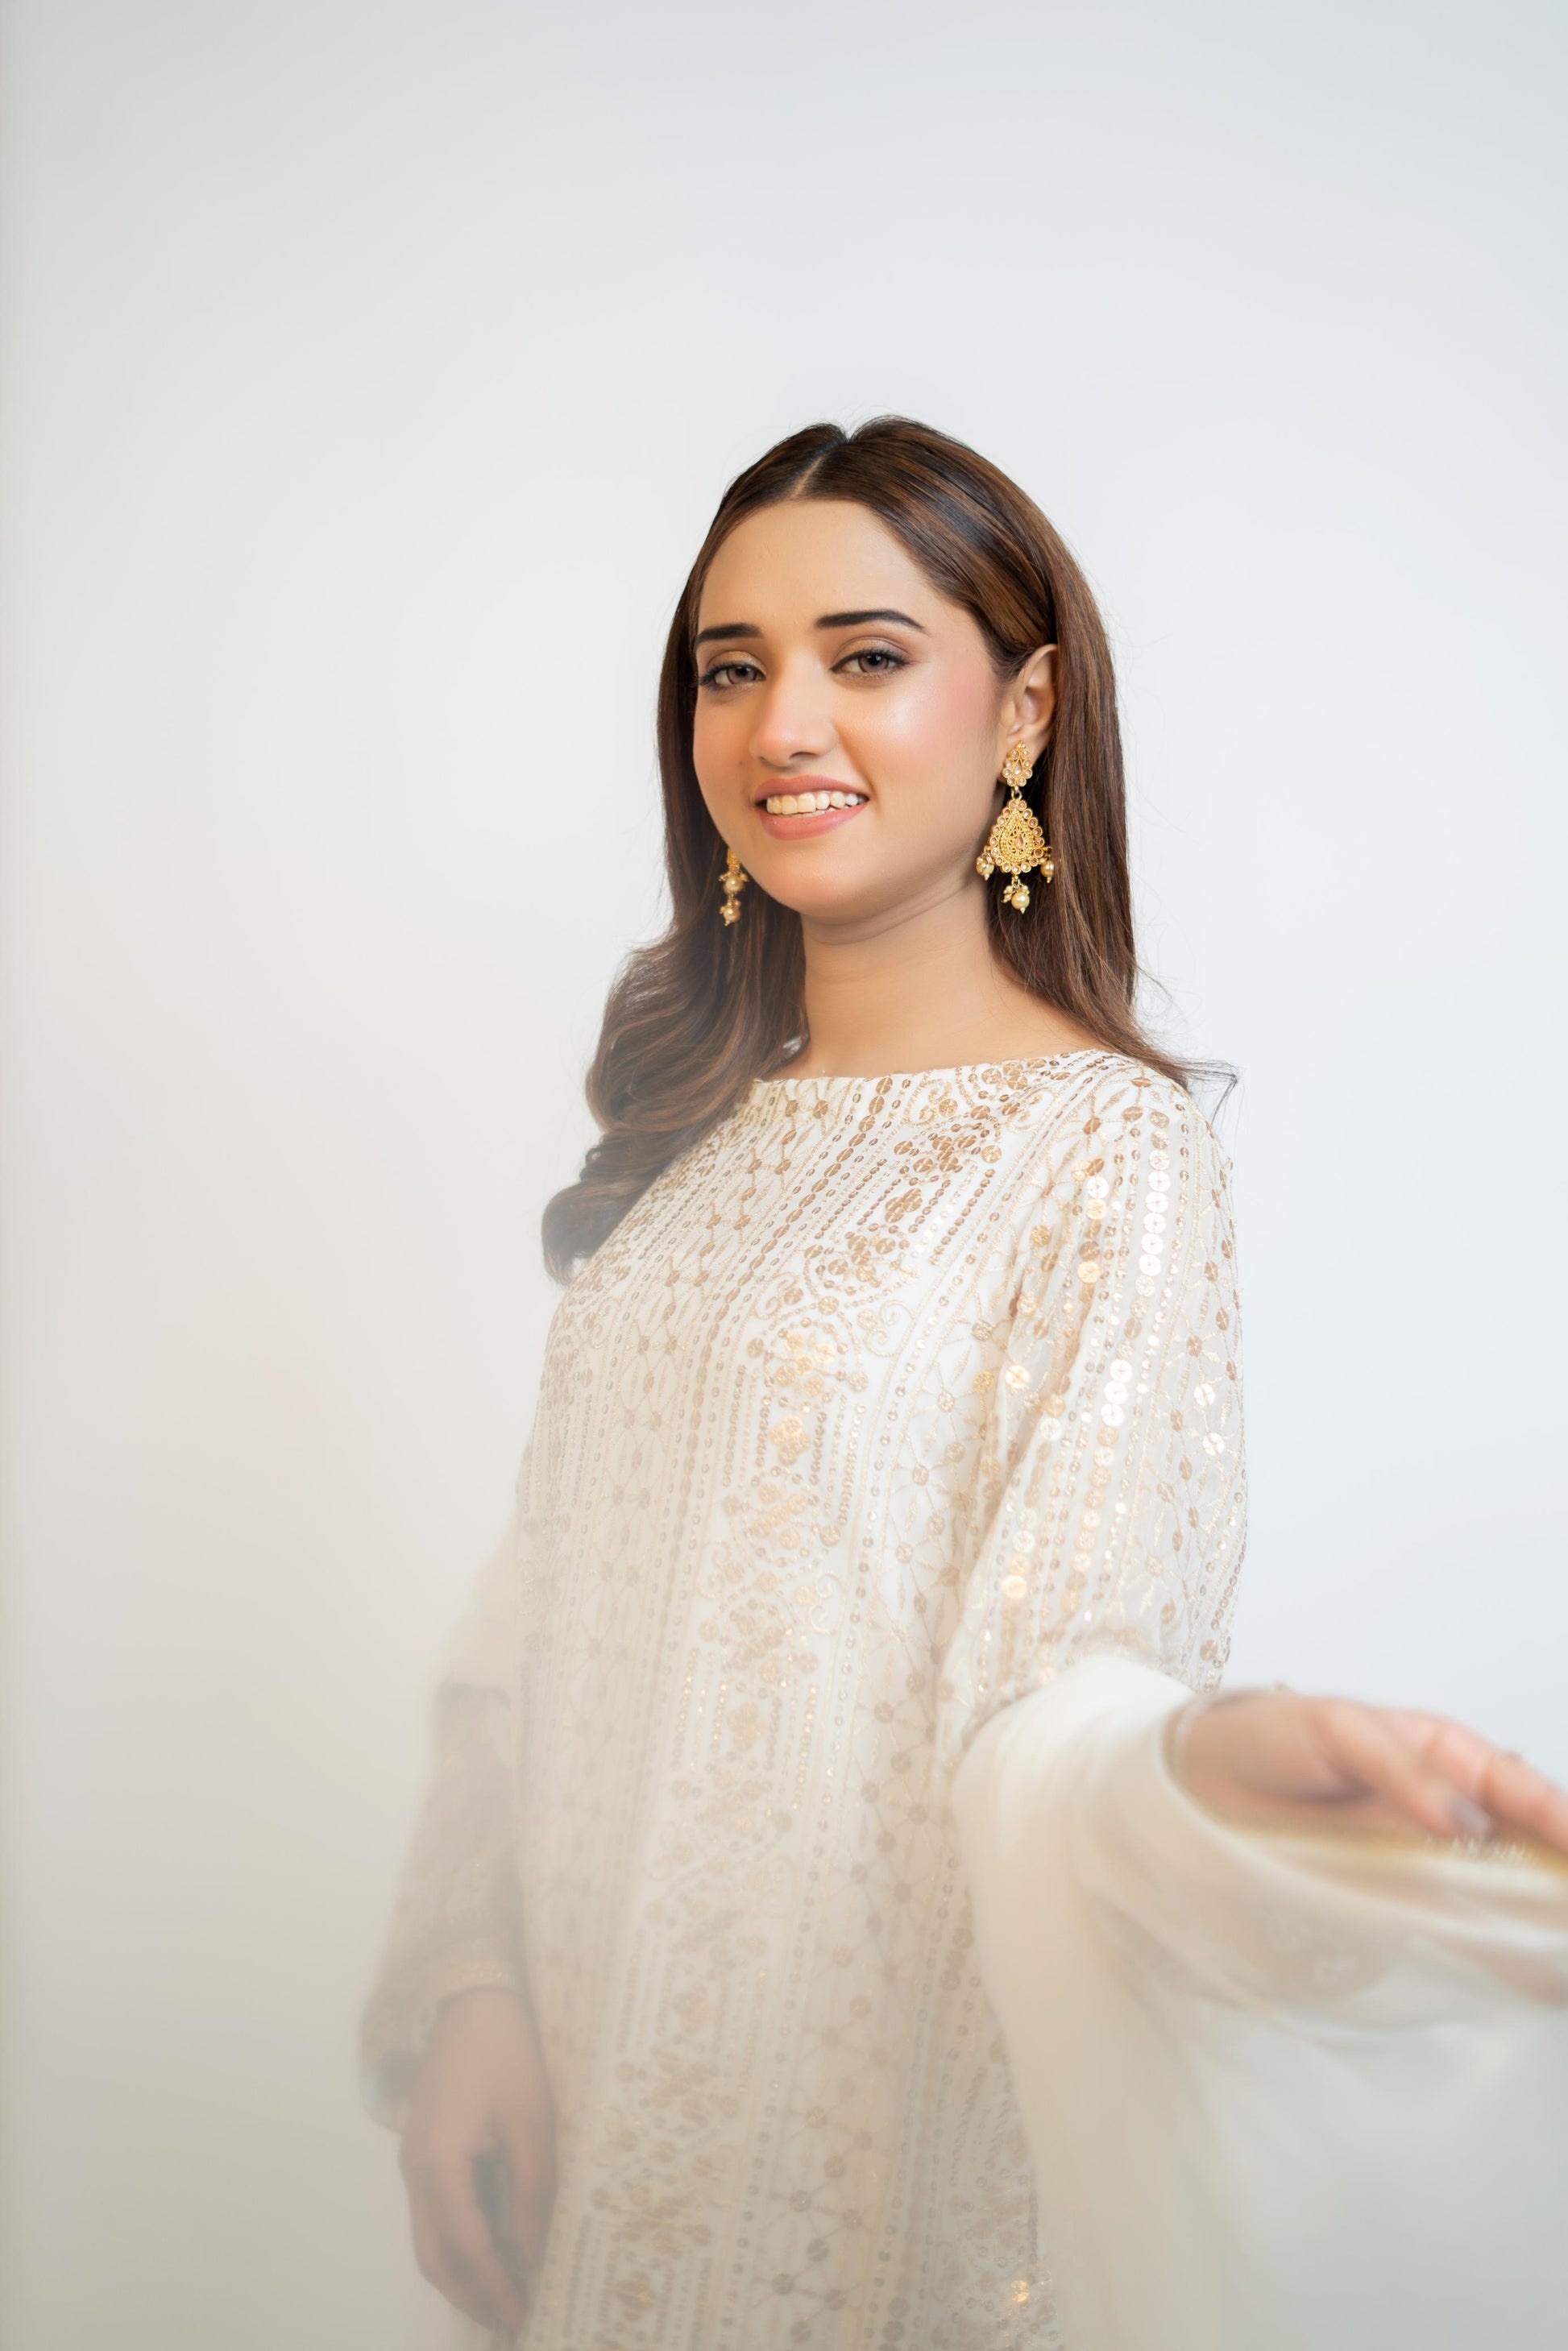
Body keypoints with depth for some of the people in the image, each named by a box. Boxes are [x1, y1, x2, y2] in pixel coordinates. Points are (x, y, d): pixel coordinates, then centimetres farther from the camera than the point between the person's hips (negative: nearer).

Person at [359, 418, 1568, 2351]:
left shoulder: (1110, 1147, -14)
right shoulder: (700, 1119, 4)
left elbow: (1047, 1690, -21)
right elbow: (547, 1601, 5)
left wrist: (1207, 1765, -42)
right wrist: (467, 1979, -4)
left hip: (877, 2107, -5)